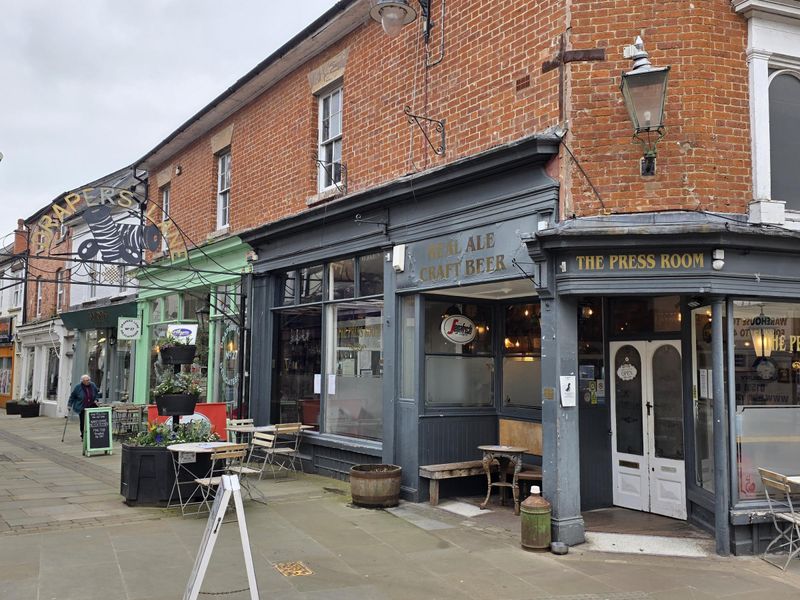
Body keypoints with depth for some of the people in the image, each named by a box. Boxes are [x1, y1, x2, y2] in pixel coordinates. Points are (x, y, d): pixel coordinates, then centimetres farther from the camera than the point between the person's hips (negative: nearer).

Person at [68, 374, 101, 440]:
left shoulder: (93, 385, 0)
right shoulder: (78, 387, -8)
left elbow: (97, 393, 18)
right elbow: (72, 396, 3)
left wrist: (96, 399, 5)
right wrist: (70, 405, 4)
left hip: (91, 407, 2)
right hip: (82, 408, -2)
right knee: (83, 422, 1)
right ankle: (83, 436, 17)